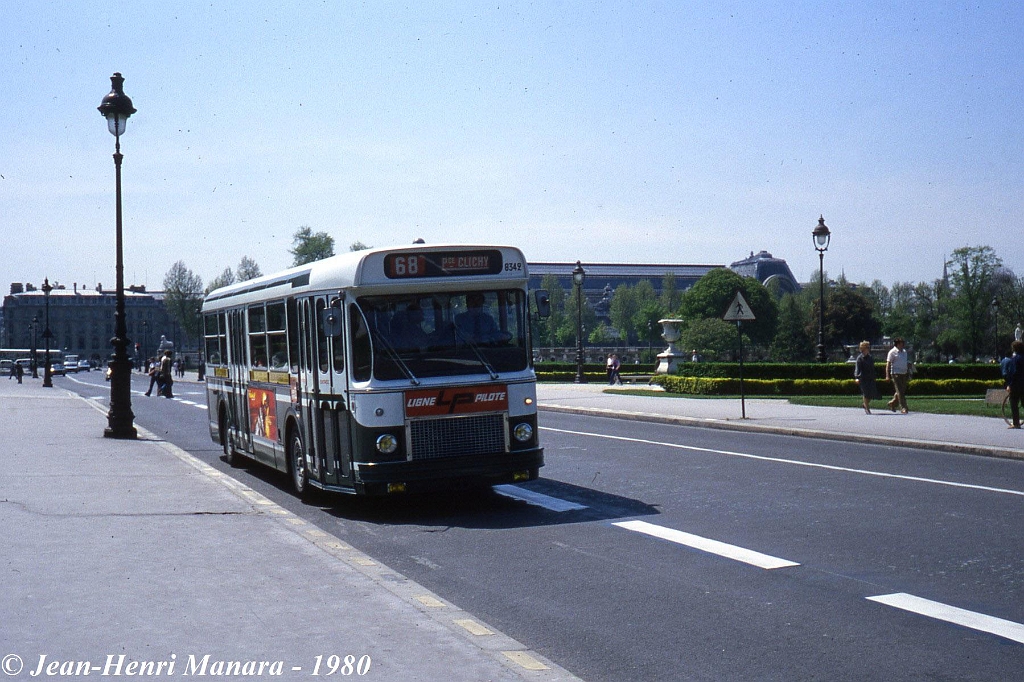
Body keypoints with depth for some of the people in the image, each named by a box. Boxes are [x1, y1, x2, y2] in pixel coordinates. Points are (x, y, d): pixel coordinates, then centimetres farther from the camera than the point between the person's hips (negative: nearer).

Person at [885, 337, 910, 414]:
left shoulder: (904, 351, 15)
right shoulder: (892, 352, -6)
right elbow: (888, 364, -9)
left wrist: (908, 373, 21)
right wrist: (887, 375, -15)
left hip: (904, 374, 7)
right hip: (896, 373, -7)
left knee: (902, 391, 11)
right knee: (900, 391, -8)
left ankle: (893, 403, 28)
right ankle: (903, 408, -8)